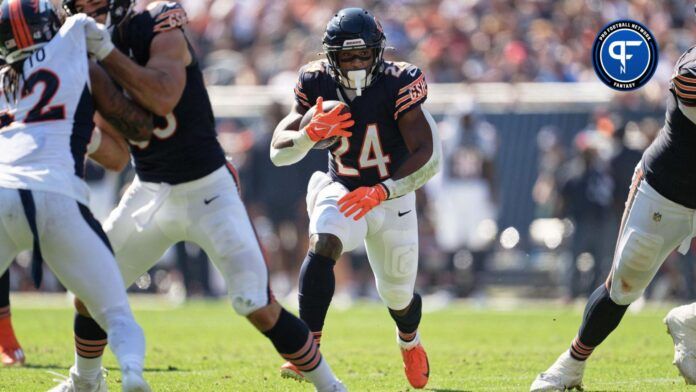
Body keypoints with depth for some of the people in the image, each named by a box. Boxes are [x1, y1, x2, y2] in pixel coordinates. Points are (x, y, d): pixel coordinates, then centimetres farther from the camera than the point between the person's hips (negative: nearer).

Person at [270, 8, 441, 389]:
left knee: (397, 294, 13)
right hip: (342, 191, 1)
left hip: (391, 197, 0)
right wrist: (311, 133, -37)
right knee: (321, 246, -32)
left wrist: (380, 193, -39)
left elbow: (427, 156, -29)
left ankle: (409, 341, 50)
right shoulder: (317, 84, -15)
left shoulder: (397, 84, -24)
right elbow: (278, 152, -15)